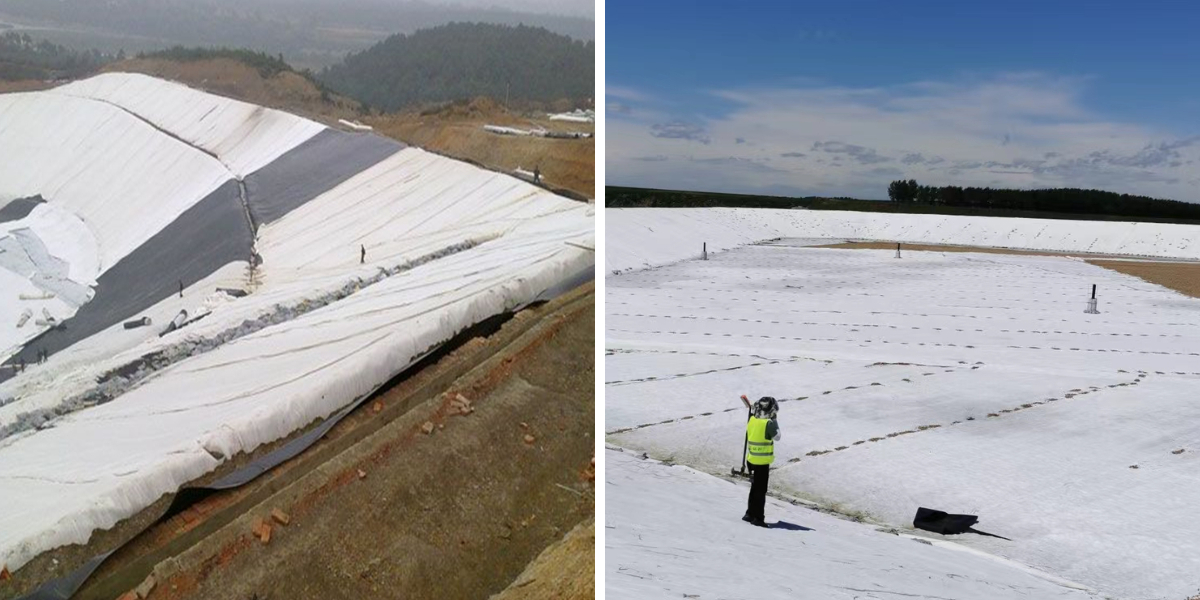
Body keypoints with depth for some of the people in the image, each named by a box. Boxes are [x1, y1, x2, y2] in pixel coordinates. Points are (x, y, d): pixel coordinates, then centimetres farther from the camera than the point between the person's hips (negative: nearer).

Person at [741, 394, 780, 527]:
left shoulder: (752, 420, -1)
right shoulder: (769, 423, -19)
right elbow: (777, 437, -5)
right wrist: (775, 421, 3)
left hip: (751, 460, 7)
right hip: (762, 462, -7)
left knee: (755, 488, 20)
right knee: (761, 490, 2)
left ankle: (750, 514, 28)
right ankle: (758, 518, 5)